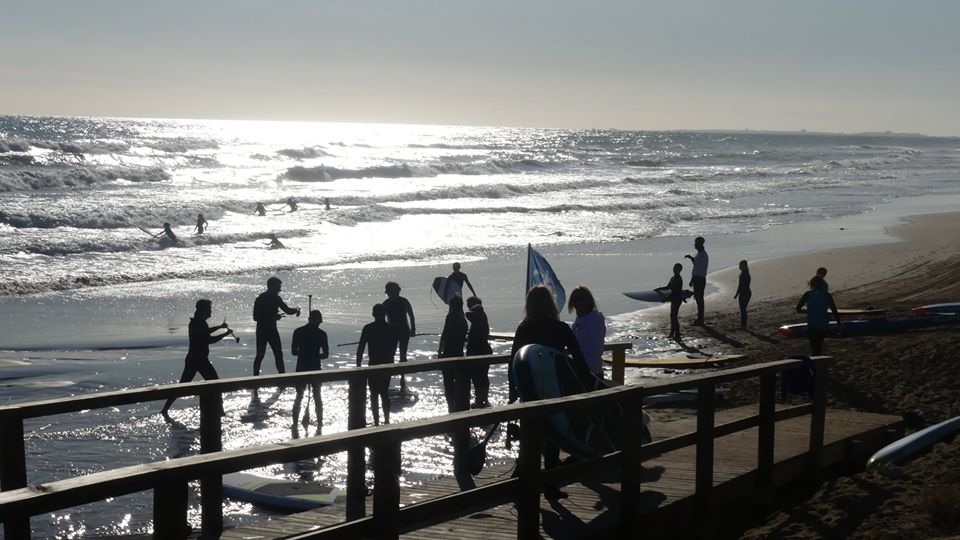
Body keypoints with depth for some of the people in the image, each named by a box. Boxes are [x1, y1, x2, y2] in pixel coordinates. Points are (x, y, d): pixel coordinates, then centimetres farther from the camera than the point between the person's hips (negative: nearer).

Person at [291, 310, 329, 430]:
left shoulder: (298, 332, -3)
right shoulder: (321, 334, -7)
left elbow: (294, 351, 0)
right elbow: (326, 354, -4)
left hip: (301, 368, 1)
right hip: (315, 368, -1)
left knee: (299, 396, 12)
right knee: (317, 396, 13)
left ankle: (295, 423, 10)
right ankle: (320, 423, 18)